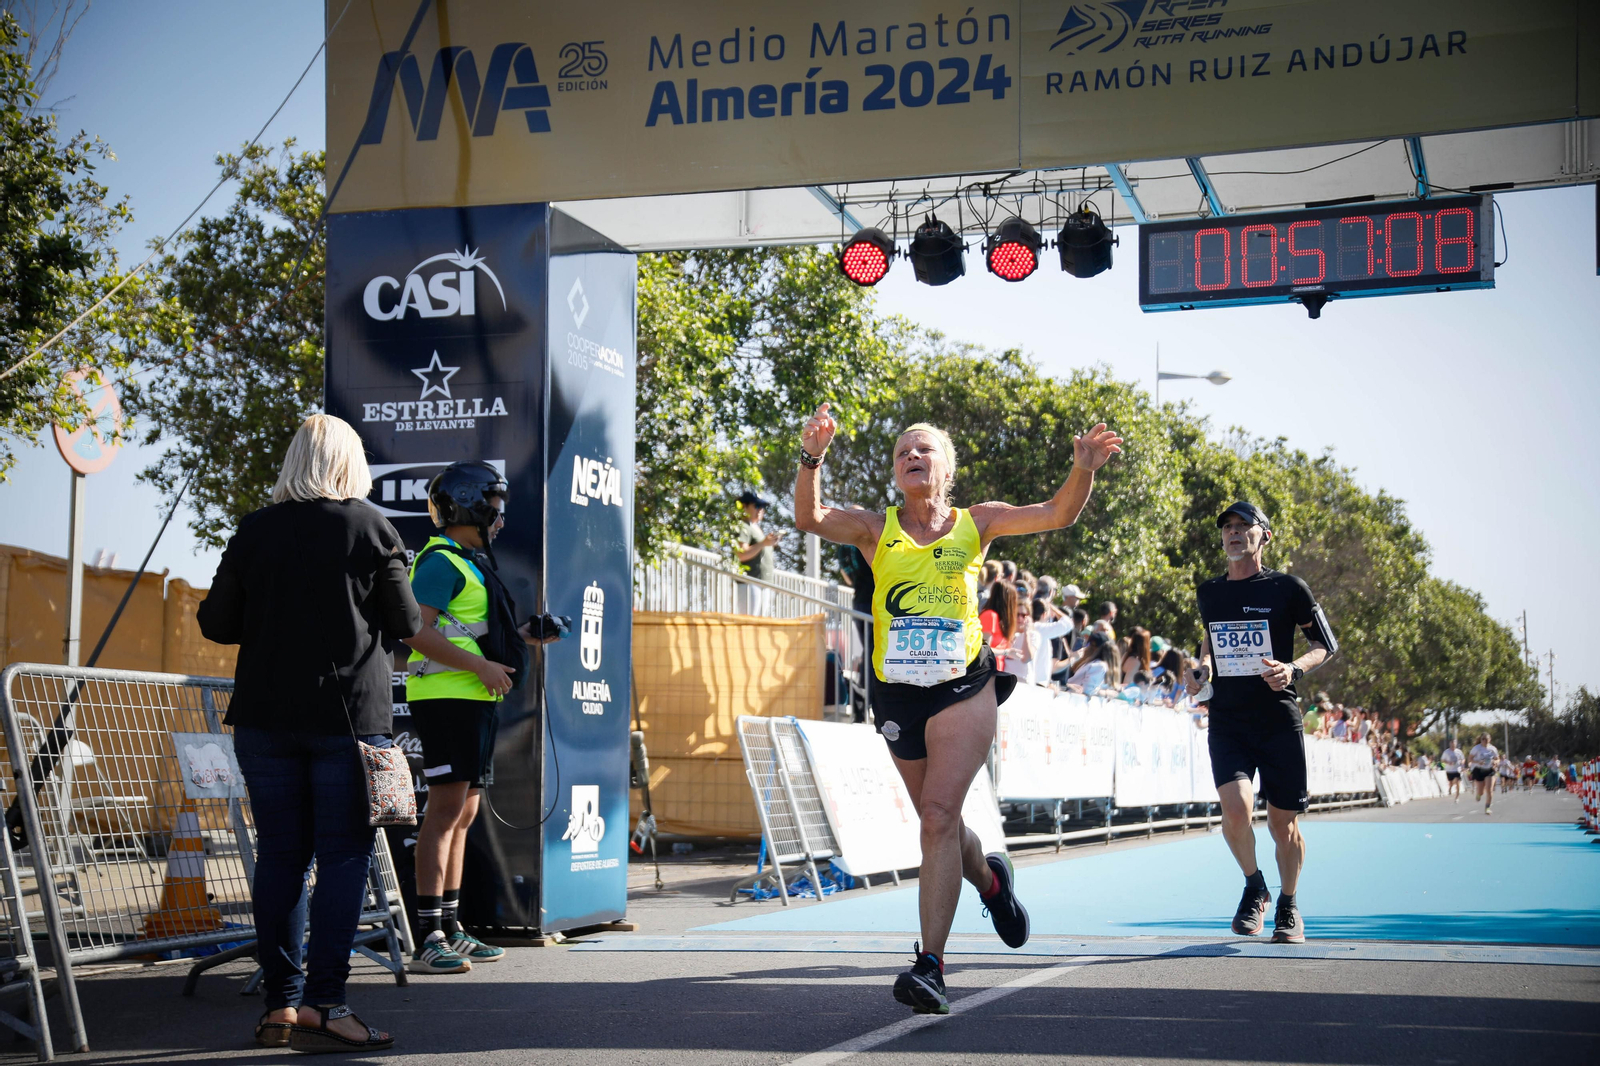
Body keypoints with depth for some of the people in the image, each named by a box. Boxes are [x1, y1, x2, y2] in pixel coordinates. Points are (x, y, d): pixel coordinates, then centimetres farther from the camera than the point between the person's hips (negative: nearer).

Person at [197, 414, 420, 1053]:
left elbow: (216, 624, 5)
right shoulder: (370, 526, -3)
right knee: (344, 856, -1)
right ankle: (322, 1005, -6)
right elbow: (405, 625, 0)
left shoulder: (255, 530, 3)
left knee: (279, 855, 8)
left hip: (265, 715, 3)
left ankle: (281, 1005, 10)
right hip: (348, 714, -3)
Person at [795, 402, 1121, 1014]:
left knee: (940, 815, -16)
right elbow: (809, 517, -10)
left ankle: (930, 964, -17)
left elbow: (1057, 514, 0)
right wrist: (812, 457, -27)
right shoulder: (877, 530, 6)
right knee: (937, 821, 15)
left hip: (963, 687, -3)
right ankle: (991, 881, 48)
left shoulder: (974, 523, 6)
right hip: (897, 693, 3)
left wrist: (1082, 471, -19)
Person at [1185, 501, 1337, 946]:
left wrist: (1294, 669, -16)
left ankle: (1288, 906, 30)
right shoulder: (1209, 593, 8)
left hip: (1278, 721, -2)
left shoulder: (1287, 588, -3)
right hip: (1226, 721, 2)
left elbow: (1327, 645, 3)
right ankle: (1254, 887, 9)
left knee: (1283, 823, 5)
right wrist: (1204, 666, 6)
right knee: (1235, 808, -19)